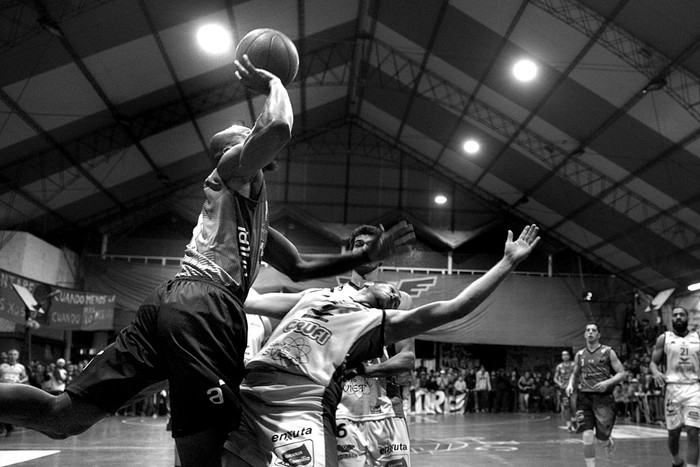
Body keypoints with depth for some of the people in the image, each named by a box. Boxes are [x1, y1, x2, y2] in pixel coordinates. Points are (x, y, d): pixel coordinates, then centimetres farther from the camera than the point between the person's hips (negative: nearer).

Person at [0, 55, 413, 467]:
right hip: (203, 306, -9)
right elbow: (278, 128, -11)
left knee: (64, 415, 4)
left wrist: (369, 255, 36)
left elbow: (300, 268, 37)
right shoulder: (234, 166, 11)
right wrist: (271, 83, 9)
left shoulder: (258, 218, 36)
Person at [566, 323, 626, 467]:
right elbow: (575, 374, 25)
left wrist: (607, 382, -16)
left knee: (602, 439, 2)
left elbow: (622, 374, 0)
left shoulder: (607, 352, 1)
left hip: (603, 397, -2)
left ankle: (610, 442, 38)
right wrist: (570, 384, 5)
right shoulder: (580, 355, 11)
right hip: (584, 397, 2)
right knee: (587, 436, -12)